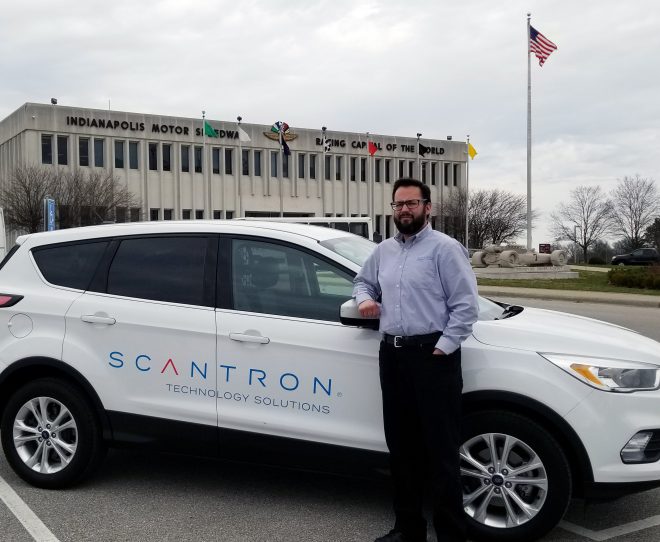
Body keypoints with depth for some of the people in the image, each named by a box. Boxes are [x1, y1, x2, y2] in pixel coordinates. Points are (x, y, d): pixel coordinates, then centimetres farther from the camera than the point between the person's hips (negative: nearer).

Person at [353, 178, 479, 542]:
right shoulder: (383, 251, 15)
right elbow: (363, 280, 32)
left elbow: (466, 305, -10)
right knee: (401, 447, 14)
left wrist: (444, 347, -16)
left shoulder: (445, 248, -6)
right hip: (392, 355, 7)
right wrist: (365, 299, 10)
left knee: (441, 450, -4)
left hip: (432, 355, -7)